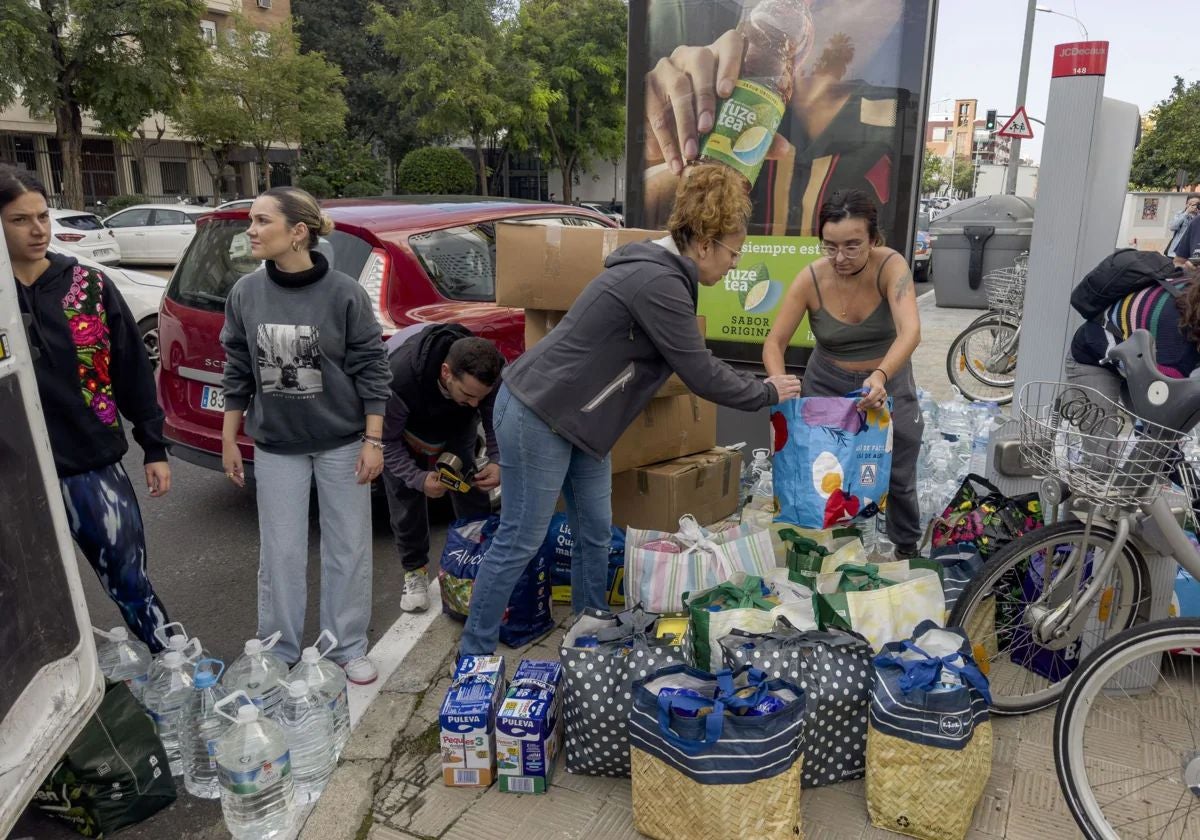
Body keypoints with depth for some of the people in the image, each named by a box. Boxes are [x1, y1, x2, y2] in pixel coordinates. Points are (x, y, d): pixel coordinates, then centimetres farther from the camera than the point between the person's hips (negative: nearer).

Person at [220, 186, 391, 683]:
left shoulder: (344, 293, -12)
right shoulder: (246, 293, -3)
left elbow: (371, 371, -8)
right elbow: (238, 371, 6)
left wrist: (373, 442, -9)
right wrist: (229, 439, 8)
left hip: (342, 443, -2)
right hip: (276, 446, 2)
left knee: (348, 549, 9)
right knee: (281, 554, 10)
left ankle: (348, 648, 27)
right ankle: (280, 654, 27)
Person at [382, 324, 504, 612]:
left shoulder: (492, 373, -36)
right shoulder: (399, 378, -46)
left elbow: (495, 422, -17)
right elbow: (386, 440, -30)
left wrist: (497, 462, -36)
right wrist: (418, 478, -43)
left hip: (456, 420, 3)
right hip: (402, 418, -2)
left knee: (471, 489, -4)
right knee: (404, 493, -7)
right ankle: (415, 572, 11)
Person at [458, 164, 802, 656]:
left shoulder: (660, 270, 8)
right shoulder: (659, 282, -23)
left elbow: (692, 362, 17)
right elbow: (701, 375, -19)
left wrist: (757, 389, 16)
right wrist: (767, 393, -4)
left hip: (575, 418, 10)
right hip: (537, 415, -10)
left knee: (596, 532, 15)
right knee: (520, 541, 0)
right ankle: (474, 651, 17)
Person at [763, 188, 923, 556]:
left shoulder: (891, 266, -23)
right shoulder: (810, 279, -20)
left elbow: (910, 331, -36)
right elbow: (774, 342, -17)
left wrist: (881, 376, -54)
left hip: (888, 382, 0)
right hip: (827, 385, 0)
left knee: (898, 479, 12)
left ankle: (908, 550, 38)